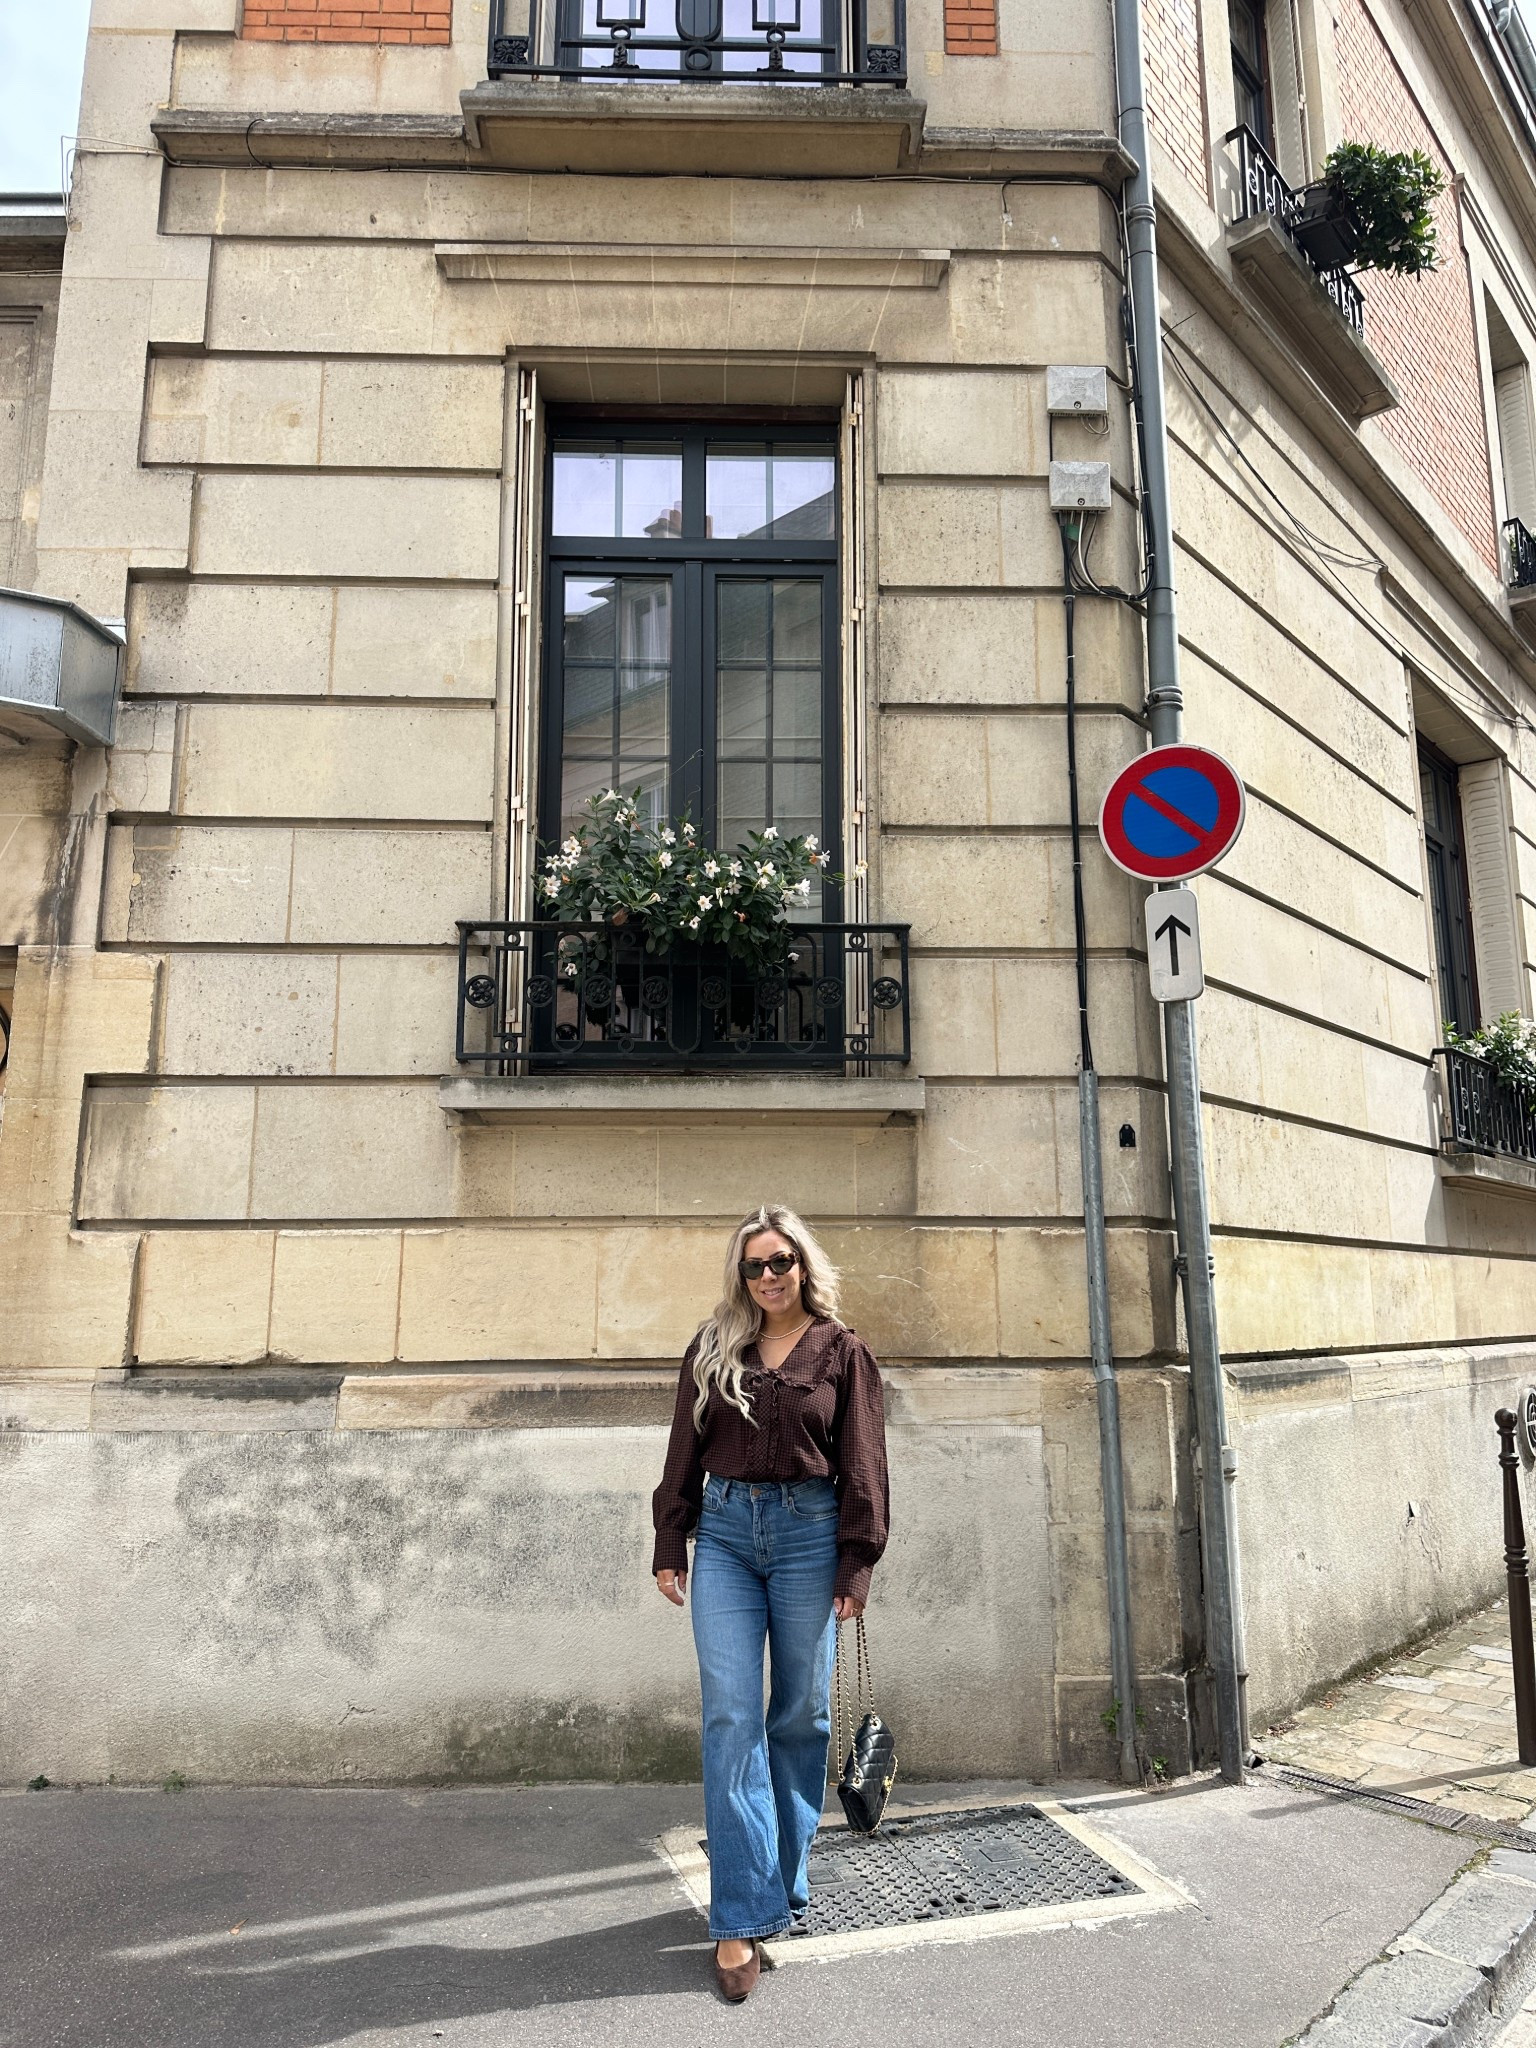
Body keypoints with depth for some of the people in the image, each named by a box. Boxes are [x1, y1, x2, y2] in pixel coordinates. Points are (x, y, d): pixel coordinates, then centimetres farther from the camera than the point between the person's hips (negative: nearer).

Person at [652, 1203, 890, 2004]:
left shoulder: (842, 1351, 2)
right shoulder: (712, 1349, 7)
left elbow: (862, 1466, 0)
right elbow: (684, 1452, 9)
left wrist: (856, 1563, -4)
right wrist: (670, 1544, 5)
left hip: (808, 1533, -1)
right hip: (724, 1532, 1)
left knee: (800, 1717, 9)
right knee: (730, 1718, -5)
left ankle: (785, 1880, 28)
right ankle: (741, 1918, 0)